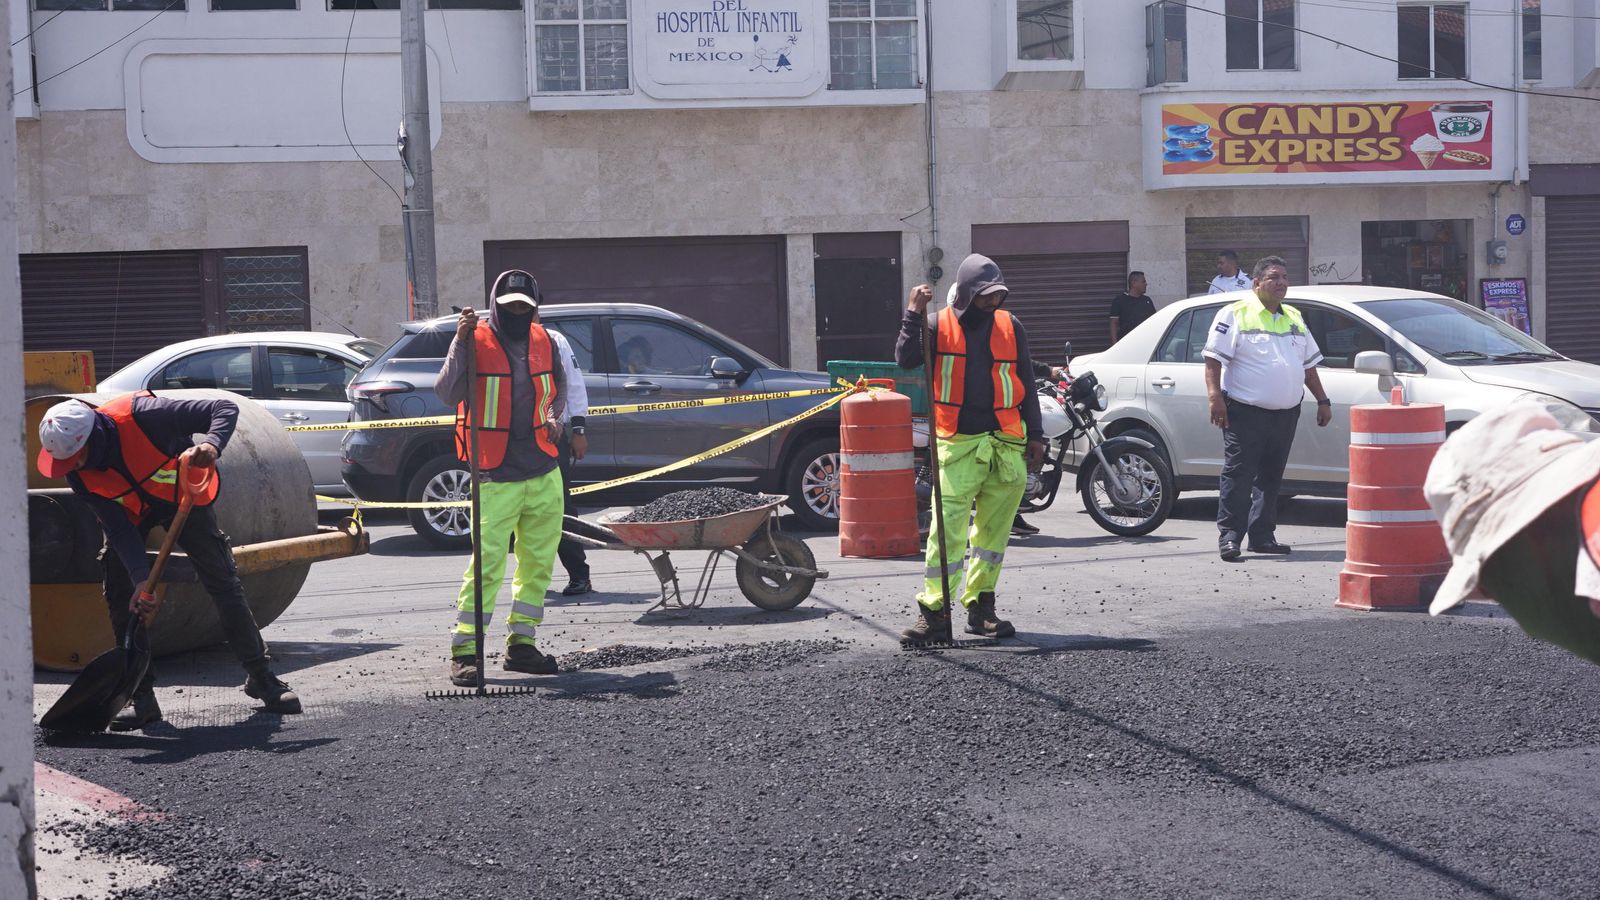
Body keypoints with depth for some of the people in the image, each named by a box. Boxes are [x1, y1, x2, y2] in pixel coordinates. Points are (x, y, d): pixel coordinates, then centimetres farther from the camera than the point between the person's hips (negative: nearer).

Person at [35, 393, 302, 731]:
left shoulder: (142, 415, -38)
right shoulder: (79, 475, -25)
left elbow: (225, 409, -34)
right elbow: (118, 529, -23)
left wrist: (211, 445, -54)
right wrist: (142, 580, -35)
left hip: (184, 497, -3)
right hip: (128, 511, 3)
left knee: (223, 581, -6)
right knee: (120, 594, -9)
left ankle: (261, 676, 6)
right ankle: (141, 696, -2)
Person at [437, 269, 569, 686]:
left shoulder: (543, 342, 9)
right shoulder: (477, 341, -6)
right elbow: (448, 393, -20)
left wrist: (552, 415, 9)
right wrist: (460, 342, -27)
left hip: (544, 473, 6)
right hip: (496, 478, -6)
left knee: (538, 562, 10)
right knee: (487, 564, -11)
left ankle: (521, 643, 20)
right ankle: (464, 650, -6)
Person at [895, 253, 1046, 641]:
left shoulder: (1010, 327, 10)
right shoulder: (940, 325, 2)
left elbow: (1026, 384, 14)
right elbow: (906, 360, -12)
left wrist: (1034, 435, 10)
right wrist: (914, 317, -20)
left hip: (1007, 444, 3)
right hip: (957, 443, -3)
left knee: (994, 530, 8)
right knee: (947, 528, -11)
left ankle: (981, 606, 17)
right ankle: (933, 610, -9)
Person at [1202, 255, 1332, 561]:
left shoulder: (1294, 318, 19)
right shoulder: (1235, 315, -2)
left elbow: (1308, 364, 25)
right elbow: (1213, 359, -9)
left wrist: (1323, 400, 19)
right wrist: (1215, 396, -21)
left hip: (1285, 415, 6)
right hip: (1245, 412, -6)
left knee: (1271, 478, 9)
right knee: (1238, 476, -8)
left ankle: (1262, 536, 15)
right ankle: (1229, 536, -7)